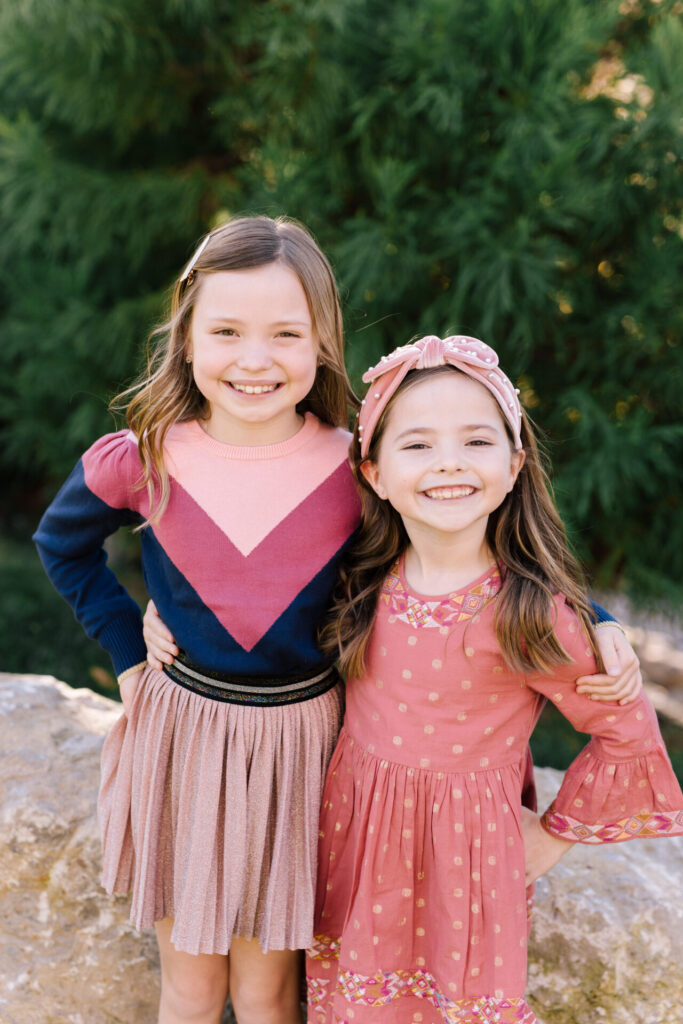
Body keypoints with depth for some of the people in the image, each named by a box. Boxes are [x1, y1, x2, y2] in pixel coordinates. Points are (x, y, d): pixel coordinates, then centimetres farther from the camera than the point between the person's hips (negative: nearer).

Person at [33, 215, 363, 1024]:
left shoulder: (356, 467, -14)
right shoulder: (142, 463, -11)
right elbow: (62, 543, 9)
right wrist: (129, 650, 2)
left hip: (297, 742, -1)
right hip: (178, 730, 1)